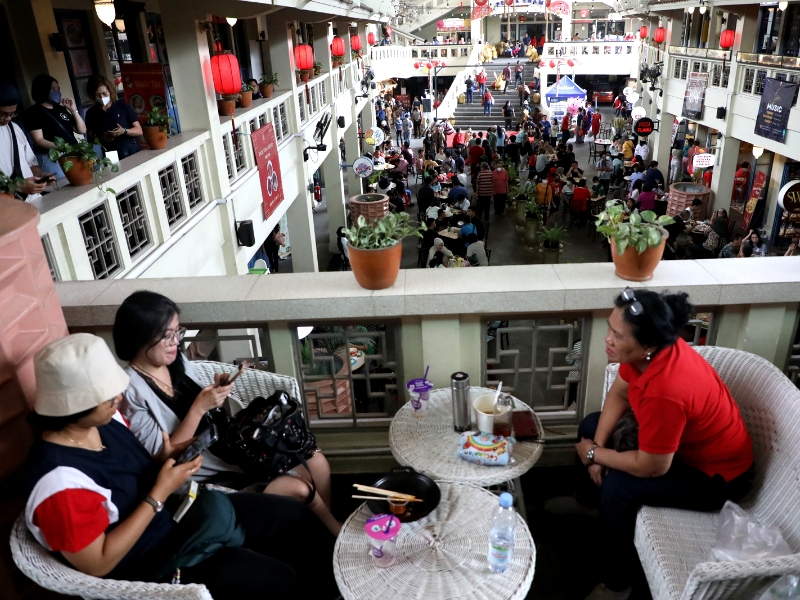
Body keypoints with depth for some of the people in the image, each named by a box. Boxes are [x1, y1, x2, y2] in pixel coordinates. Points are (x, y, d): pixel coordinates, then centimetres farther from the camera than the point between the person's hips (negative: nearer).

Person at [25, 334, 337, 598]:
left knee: (294, 515, 4)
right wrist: (160, 493, -25)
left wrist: (162, 462, -10)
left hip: (173, 514, 8)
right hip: (151, 562, -8)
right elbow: (98, 564, -25)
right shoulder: (58, 480, -31)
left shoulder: (103, 419, -6)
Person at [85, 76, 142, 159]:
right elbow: (90, 138, 14)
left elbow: (139, 130, 3)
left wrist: (124, 131, -15)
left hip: (134, 152, 0)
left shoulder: (122, 105, 5)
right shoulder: (91, 113, 9)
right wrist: (101, 138, -7)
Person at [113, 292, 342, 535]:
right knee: (299, 489, -18)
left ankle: (327, 529, 16)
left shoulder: (177, 360, 3)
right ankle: (338, 535, 8)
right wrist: (199, 408, -25)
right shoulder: (131, 391, -18)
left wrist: (216, 391, -5)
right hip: (207, 480, -7)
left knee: (317, 463, -3)